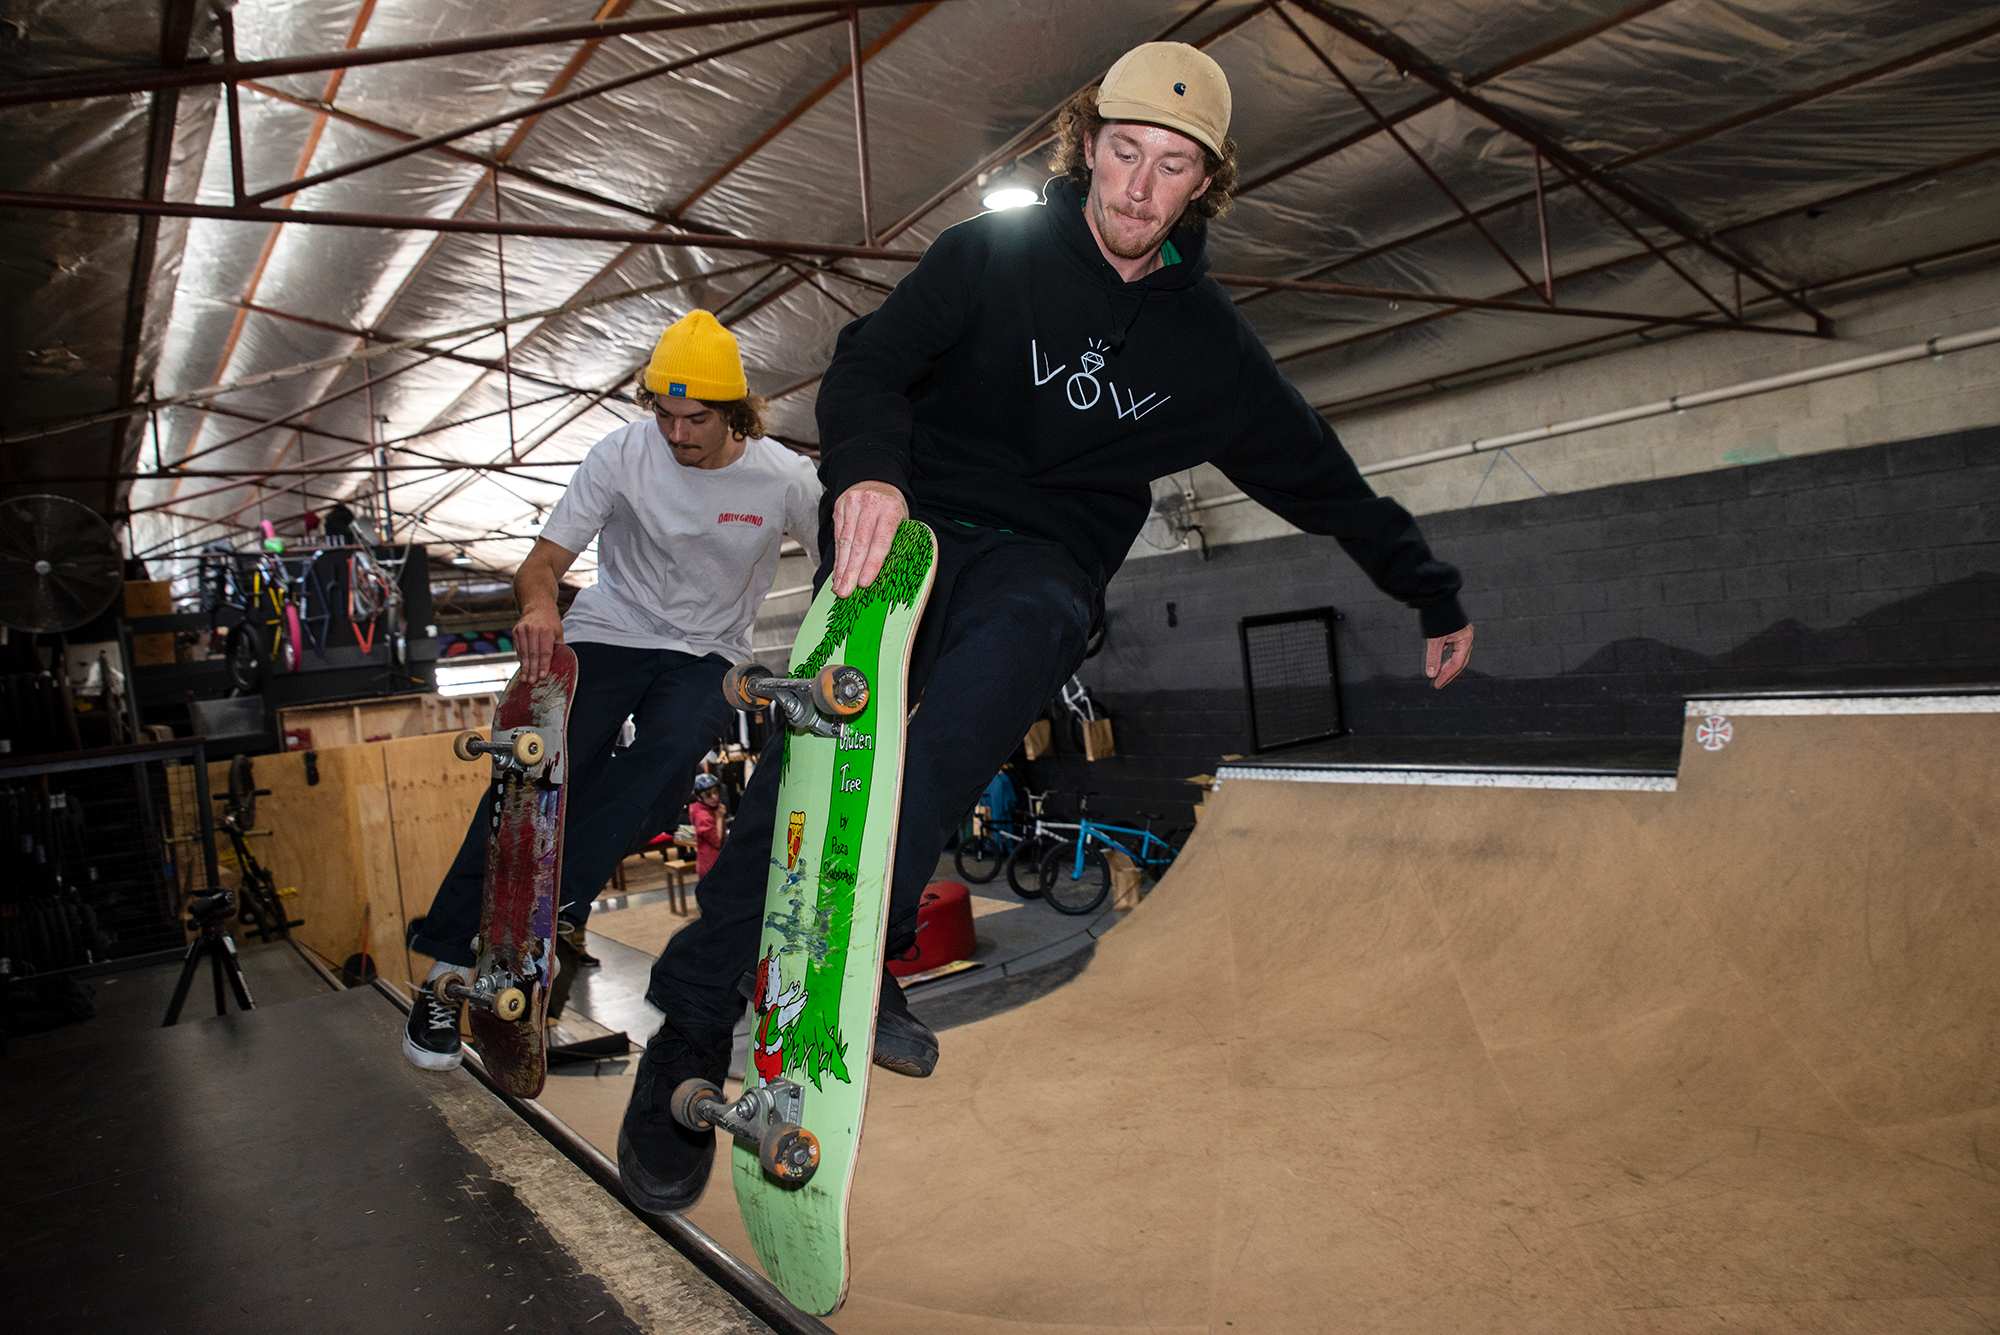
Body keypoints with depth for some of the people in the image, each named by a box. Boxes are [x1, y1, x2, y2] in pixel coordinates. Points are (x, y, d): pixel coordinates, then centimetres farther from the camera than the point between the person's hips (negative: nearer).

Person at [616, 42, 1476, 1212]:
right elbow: (871, 362, -12)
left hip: (1045, 563, 1)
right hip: (910, 522, -1)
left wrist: (1436, 594, 18)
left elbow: (1321, 477, 14)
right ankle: (693, 1030, -14)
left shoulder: (1209, 344, 6)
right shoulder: (997, 253, 1)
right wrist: (866, 465, -35)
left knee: (1017, 639, -36)